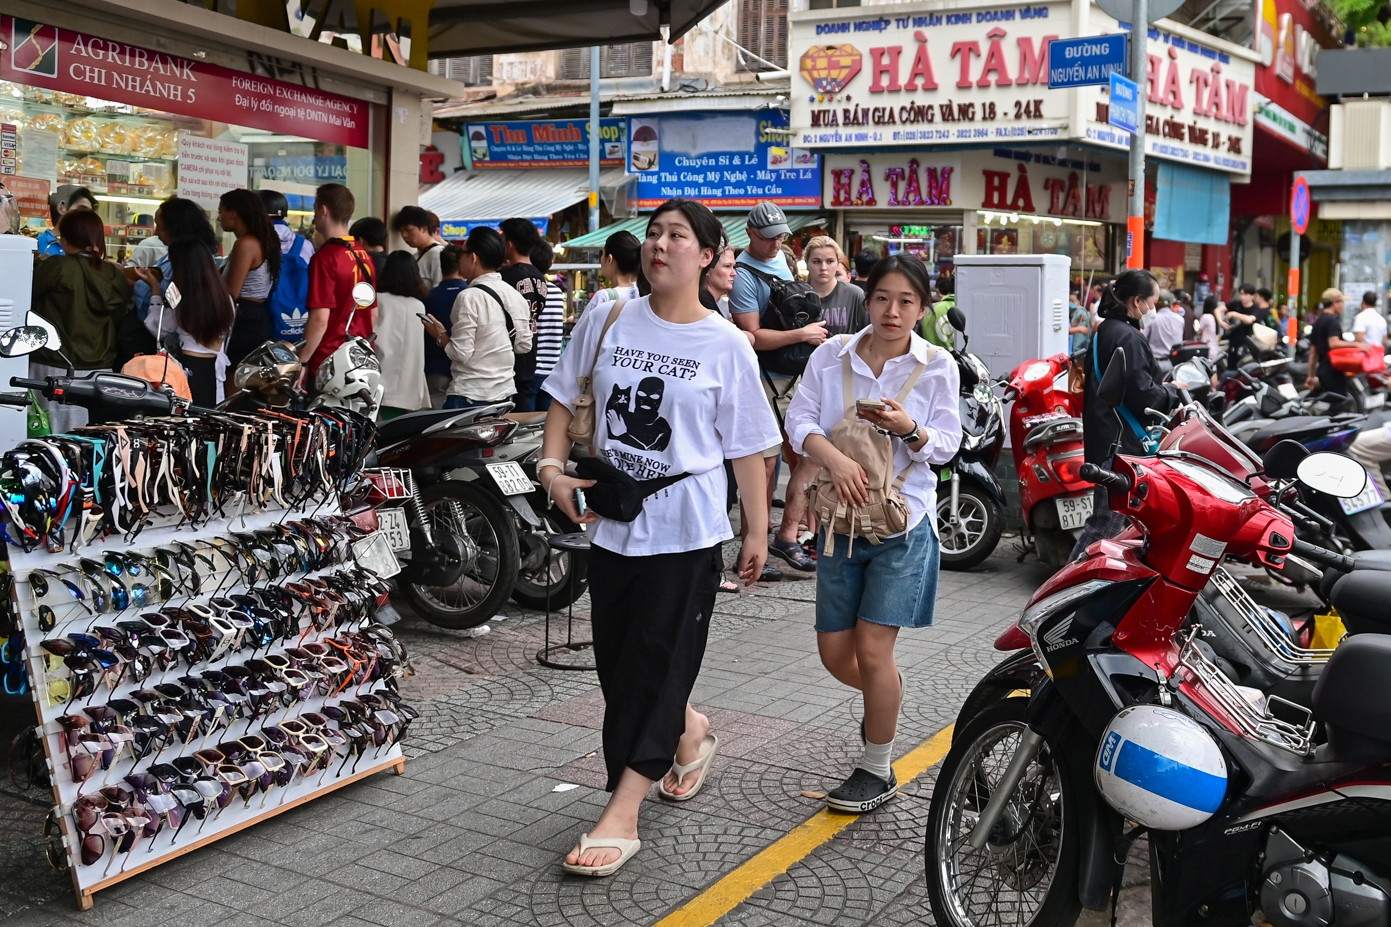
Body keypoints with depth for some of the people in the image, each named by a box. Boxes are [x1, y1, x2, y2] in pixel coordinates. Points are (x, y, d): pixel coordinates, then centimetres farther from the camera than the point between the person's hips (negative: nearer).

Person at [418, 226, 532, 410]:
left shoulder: (470, 297, -16)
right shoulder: (515, 295, 5)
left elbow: (461, 353, -17)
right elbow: (524, 345, 11)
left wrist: (440, 335, 0)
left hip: (469, 396, -7)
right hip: (505, 391, 7)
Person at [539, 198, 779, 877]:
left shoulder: (726, 345, -5)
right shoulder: (606, 320, 2)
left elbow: (746, 446, -2)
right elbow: (564, 397, 12)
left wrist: (758, 532, -1)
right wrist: (552, 468, -3)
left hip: (686, 528, -4)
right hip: (612, 519, 4)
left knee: (654, 665, -3)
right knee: (617, 660, 14)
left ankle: (620, 815, 3)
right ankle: (690, 732, 43)